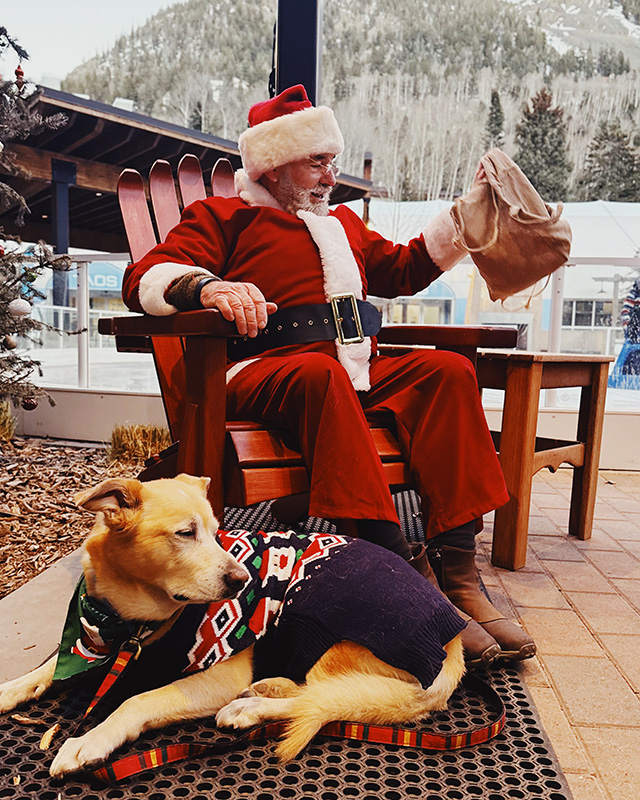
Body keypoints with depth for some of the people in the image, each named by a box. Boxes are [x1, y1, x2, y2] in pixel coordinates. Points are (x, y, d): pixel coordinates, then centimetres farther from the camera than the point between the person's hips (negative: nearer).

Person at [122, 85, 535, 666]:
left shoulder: (344, 223, 33)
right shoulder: (224, 217, 14)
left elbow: (403, 270, 38)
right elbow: (145, 278, 0)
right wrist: (208, 287, -22)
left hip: (359, 373, 6)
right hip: (262, 374, -5)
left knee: (449, 369, -20)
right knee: (321, 372, -38)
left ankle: (456, 568, -27)